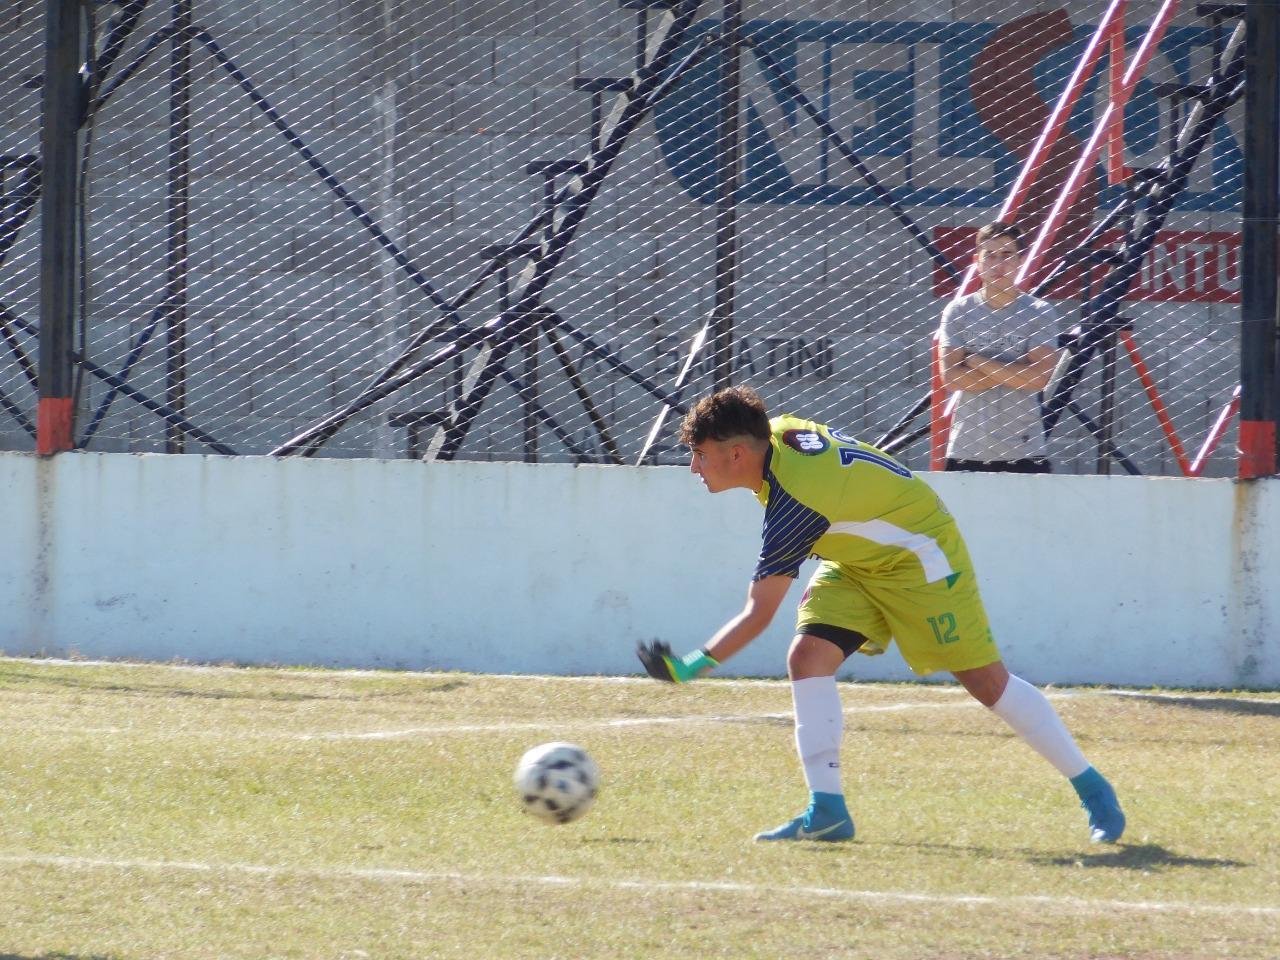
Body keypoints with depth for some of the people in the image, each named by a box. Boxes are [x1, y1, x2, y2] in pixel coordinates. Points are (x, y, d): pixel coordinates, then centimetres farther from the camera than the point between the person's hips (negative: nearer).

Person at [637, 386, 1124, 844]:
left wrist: (692, 667, -26)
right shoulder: (775, 431, -10)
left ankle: (1092, 788, 9)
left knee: (986, 681, -5)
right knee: (808, 656, -12)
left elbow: (758, 614, -31)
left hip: (920, 553, -9)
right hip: (858, 560, 9)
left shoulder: (797, 502, -34)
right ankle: (827, 809, -12)